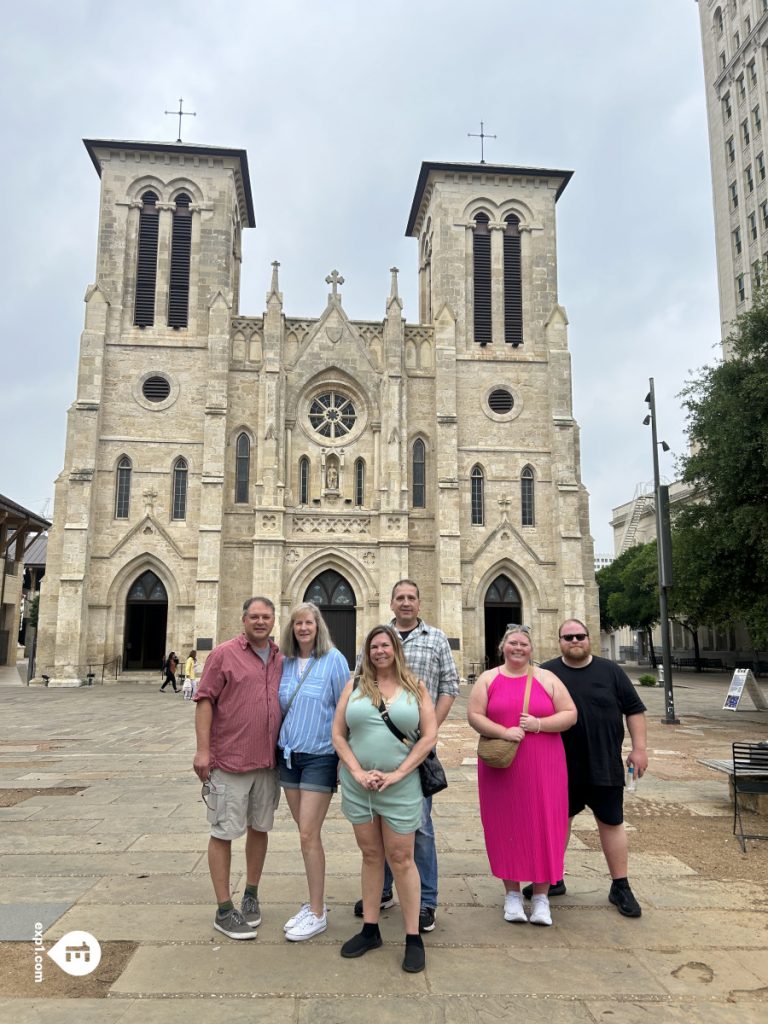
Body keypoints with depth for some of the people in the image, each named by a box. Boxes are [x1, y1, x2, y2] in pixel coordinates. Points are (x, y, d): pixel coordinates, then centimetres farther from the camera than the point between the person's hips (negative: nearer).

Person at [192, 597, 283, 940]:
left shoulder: (281, 660, 8)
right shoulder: (224, 654, -6)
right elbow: (205, 702, -9)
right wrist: (203, 750, -14)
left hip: (268, 760, 5)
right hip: (229, 759, -5)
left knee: (259, 827, 16)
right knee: (224, 832, 4)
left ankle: (251, 895, 32)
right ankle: (224, 910, 15)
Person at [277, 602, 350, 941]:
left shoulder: (334, 660, -10)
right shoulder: (285, 662, 5)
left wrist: (344, 758, -9)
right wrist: (276, 747, 6)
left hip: (319, 757, -5)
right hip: (288, 755, 5)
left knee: (309, 835, -4)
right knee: (305, 833, 12)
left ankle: (317, 914, 11)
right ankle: (314, 902, 27)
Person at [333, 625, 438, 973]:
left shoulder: (415, 687, 0)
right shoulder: (355, 685, 4)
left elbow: (430, 736, -4)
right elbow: (338, 734, 2)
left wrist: (397, 774, -11)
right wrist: (357, 772, -9)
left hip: (400, 787, -2)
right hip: (357, 785, 2)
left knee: (401, 859, 3)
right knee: (371, 856, 13)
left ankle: (413, 938, 13)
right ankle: (370, 929, 25)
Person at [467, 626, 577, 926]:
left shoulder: (547, 679, 5)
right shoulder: (488, 679, 4)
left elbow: (569, 715, 1)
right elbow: (474, 715, -3)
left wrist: (539, 724, -14)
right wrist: (503, 732, -18)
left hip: (542, 767, 0)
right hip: (501, 766, 0)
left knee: (543, 826, 3)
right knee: (506, 825, 5)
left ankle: (541, 896, 17)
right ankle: (512, 893, 20)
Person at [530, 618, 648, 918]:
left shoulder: (610, 671, 1)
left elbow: (634, 710, 4)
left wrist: (639, 748, -3)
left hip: (605, 766, 0)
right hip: (560, 768, 1)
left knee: (611, 823, 7)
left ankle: (620, 887, 20)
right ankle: (553, 880, 28)